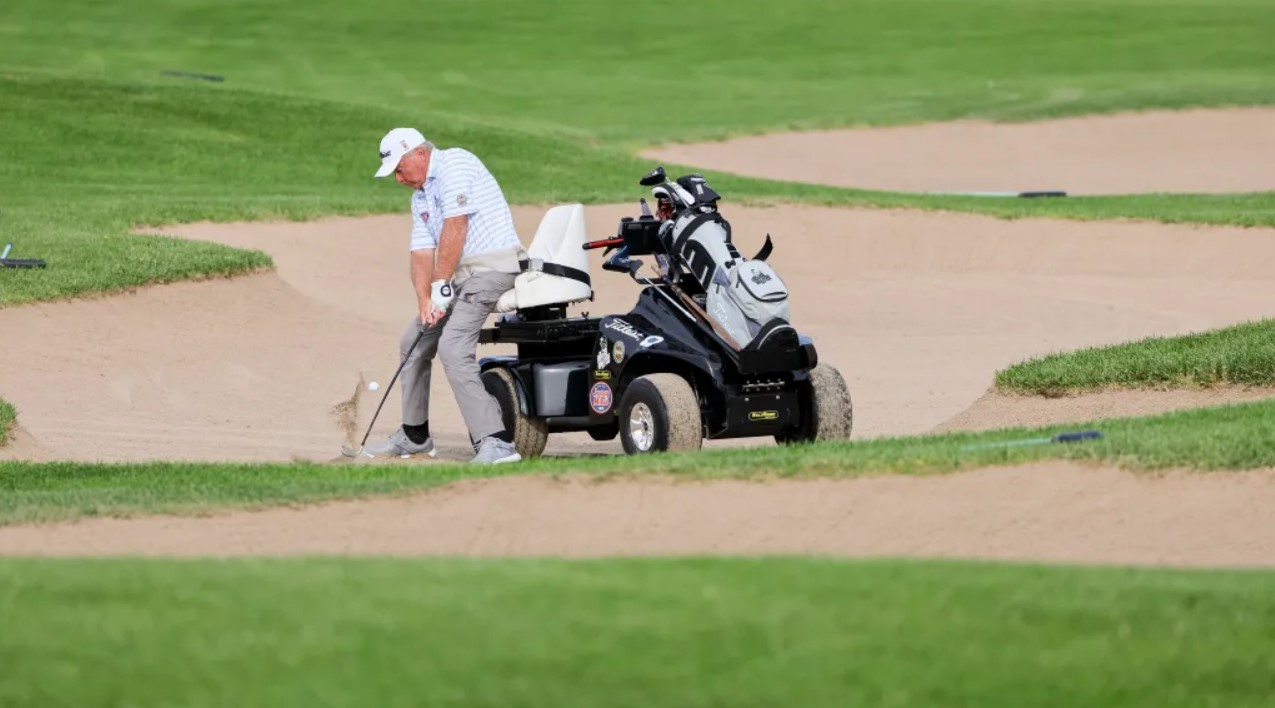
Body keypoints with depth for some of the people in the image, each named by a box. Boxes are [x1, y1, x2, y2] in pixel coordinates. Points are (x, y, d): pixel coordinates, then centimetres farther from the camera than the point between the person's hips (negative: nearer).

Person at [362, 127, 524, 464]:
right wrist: (424, 300, -8)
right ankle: (414, 436, 29)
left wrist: (441, 287, -17)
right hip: (460, 274, 10)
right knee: (415, 343, 15)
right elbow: (421, 252, 9)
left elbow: (455, 228, -18)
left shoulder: (455, 164, -10)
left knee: (453, 347, -23)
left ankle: (495, 442, -29)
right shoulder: (420, 197, 18)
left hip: (490, 268, -10)